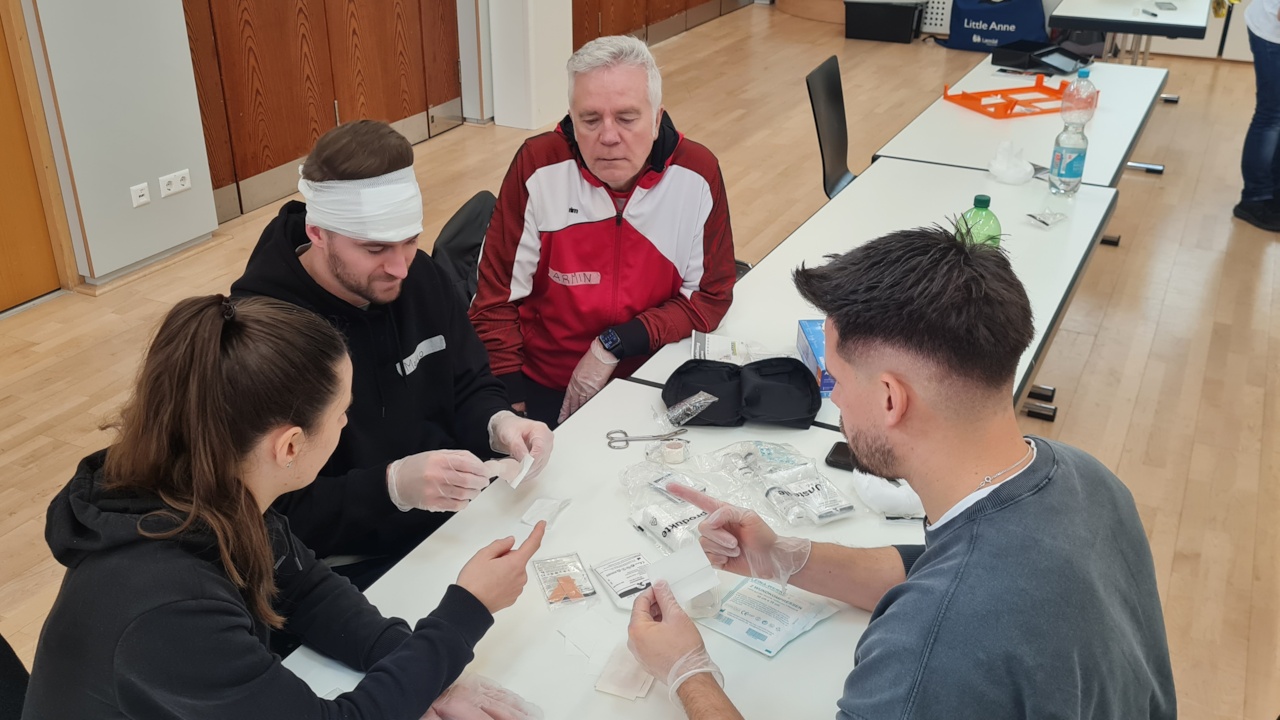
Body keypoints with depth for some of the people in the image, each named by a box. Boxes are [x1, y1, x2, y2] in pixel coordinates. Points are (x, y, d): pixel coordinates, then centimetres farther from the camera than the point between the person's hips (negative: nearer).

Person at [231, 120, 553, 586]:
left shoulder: (419, 276, 0)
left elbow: (468, 387, 9)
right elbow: (280, 515, -19)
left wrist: (499, 423, -14)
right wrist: (392, 486, -34)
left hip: (459, 519, 7)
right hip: (355, 568, -6)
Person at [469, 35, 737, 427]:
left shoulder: (697, 173, -10)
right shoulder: (537, 167, -12)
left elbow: (709, 296, -3)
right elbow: (496, 301, -6)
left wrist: (613, 346, -13)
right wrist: (513, 408, -12)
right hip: (544, 388, -1)